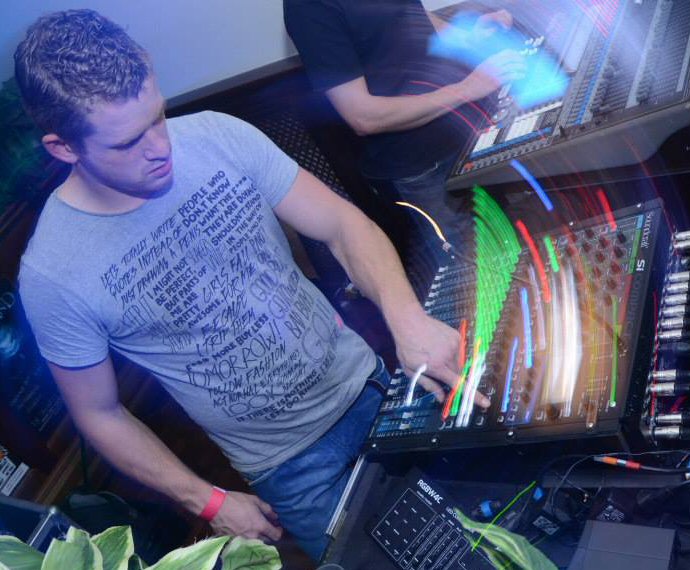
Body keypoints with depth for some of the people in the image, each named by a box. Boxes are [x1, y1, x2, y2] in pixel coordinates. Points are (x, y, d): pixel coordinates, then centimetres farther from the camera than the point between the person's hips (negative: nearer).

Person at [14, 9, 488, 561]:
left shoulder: (217, 136, -15)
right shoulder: (52, 273, -21)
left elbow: (341, 222, -13)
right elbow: (100, 413, -8)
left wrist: (405, 315, -31)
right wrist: (208, 501, -7)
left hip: (365, 379, 3)